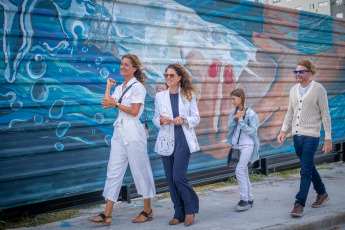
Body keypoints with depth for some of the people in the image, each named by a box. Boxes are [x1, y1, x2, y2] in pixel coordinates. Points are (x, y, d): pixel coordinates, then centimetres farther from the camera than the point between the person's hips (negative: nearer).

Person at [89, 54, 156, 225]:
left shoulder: (138, 87, -6)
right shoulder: (119, 88, 17)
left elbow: (134, 111, -13)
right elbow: (106, 104, 5)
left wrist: (116, 104, -9)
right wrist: (108, 85, 13)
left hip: (133, 133, -7)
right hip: (119, 132, 7)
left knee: (140, 171, 3)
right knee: (113, 172, 4)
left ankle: (147, 210, 16)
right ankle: (107, 214, 6)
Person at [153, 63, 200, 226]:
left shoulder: (188, 95, 3)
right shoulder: (160, 96, 9)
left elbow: (196, 118, 4)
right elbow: (155, 118, 13)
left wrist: (184, 120, -15)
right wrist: (160, 120, -9)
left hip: (183, 141, -3)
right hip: (166, 141, 3)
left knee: (178, 177, -11)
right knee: (171, 180, 4)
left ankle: (190, 209, 11)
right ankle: (179, 214, 17)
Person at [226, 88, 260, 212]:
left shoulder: (251, 113, -9)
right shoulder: (233, 112, 7)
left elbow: (253, 131, -13)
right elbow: (229, 128, 3)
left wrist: (241, 121, -18)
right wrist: (234, 119, -14)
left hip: (247, 145, -6)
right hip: (236, 145, 6)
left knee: (240, 170, -17)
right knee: (244, 173, 11)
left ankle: (244, 199, -10)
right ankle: (249, 199, 20)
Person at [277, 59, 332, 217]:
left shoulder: (319, 90, -7)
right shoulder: (294, 90, 10)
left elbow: (325, 115, -5)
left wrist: (328, 138, -7)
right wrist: (283, 130, 7)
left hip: (311, 135, -6)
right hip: (296, 135, 6)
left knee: (306, 171, -7)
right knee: (309, 167, 17)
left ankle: (299, 204, -4)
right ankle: (322, 193, 34)